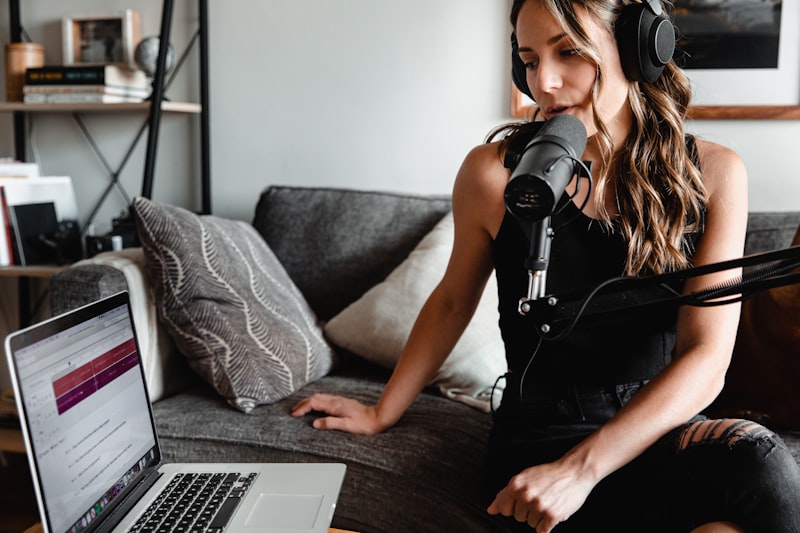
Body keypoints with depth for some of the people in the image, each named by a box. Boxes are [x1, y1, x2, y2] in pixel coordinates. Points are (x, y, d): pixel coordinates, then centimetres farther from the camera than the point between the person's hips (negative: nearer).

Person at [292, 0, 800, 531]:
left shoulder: (712, 173, -3)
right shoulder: (496, 170, -6)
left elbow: (704, 360, -10)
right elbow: (453, 301, 10)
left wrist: (580, 468, -22)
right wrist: (382, 413, 18)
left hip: (662, 425, 3)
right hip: (543, 431, -2)